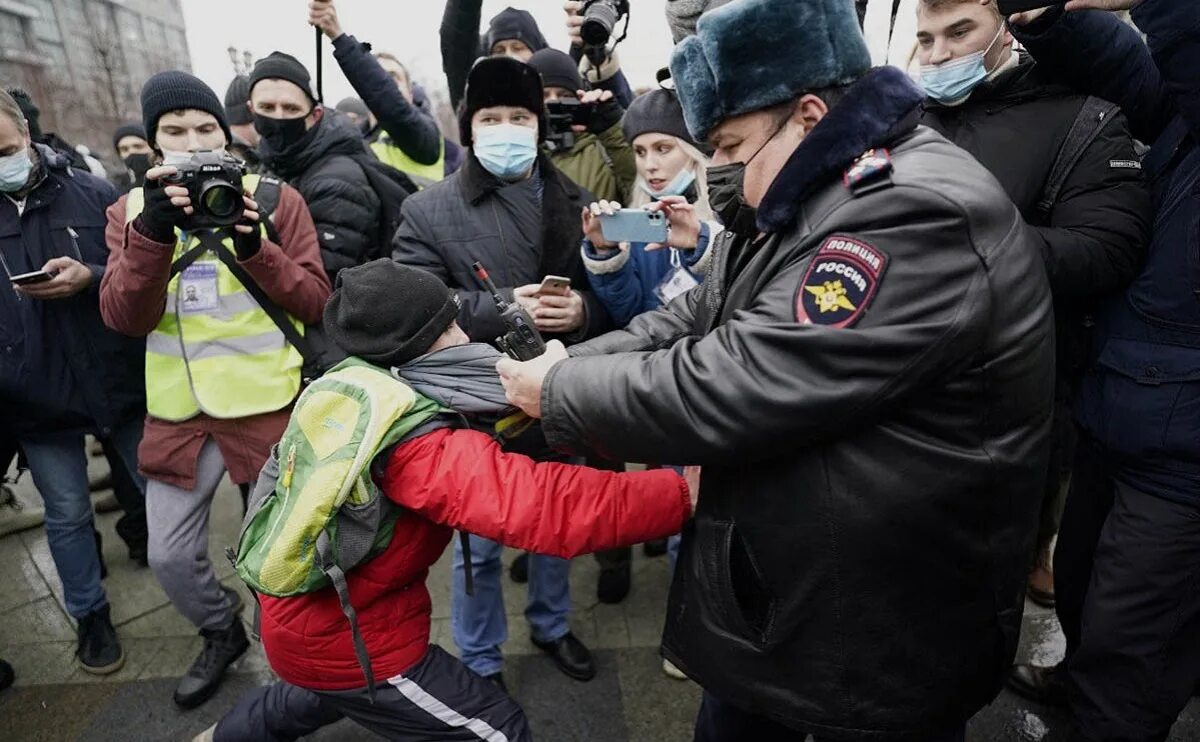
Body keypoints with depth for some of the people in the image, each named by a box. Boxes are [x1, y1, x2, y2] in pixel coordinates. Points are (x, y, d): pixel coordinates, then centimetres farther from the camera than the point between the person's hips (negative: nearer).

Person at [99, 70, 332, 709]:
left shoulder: (276, 198, -3)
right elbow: (124, 318, -7)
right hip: (178, 413, 4)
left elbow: (316, 303, -7)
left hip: (266, 407, -3)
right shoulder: (131, 209, 5)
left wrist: (253, 248, -22)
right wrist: (153, 232, -22)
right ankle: (222, 634, 45)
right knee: (169, 557, 14)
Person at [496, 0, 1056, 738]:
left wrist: (559, 394, -17)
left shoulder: (920, 213, -27)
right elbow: (691, 321, 6)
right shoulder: (807, 202, 5)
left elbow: (727, 388, -31)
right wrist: (562, 368, -6)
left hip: (880, 643, -7)